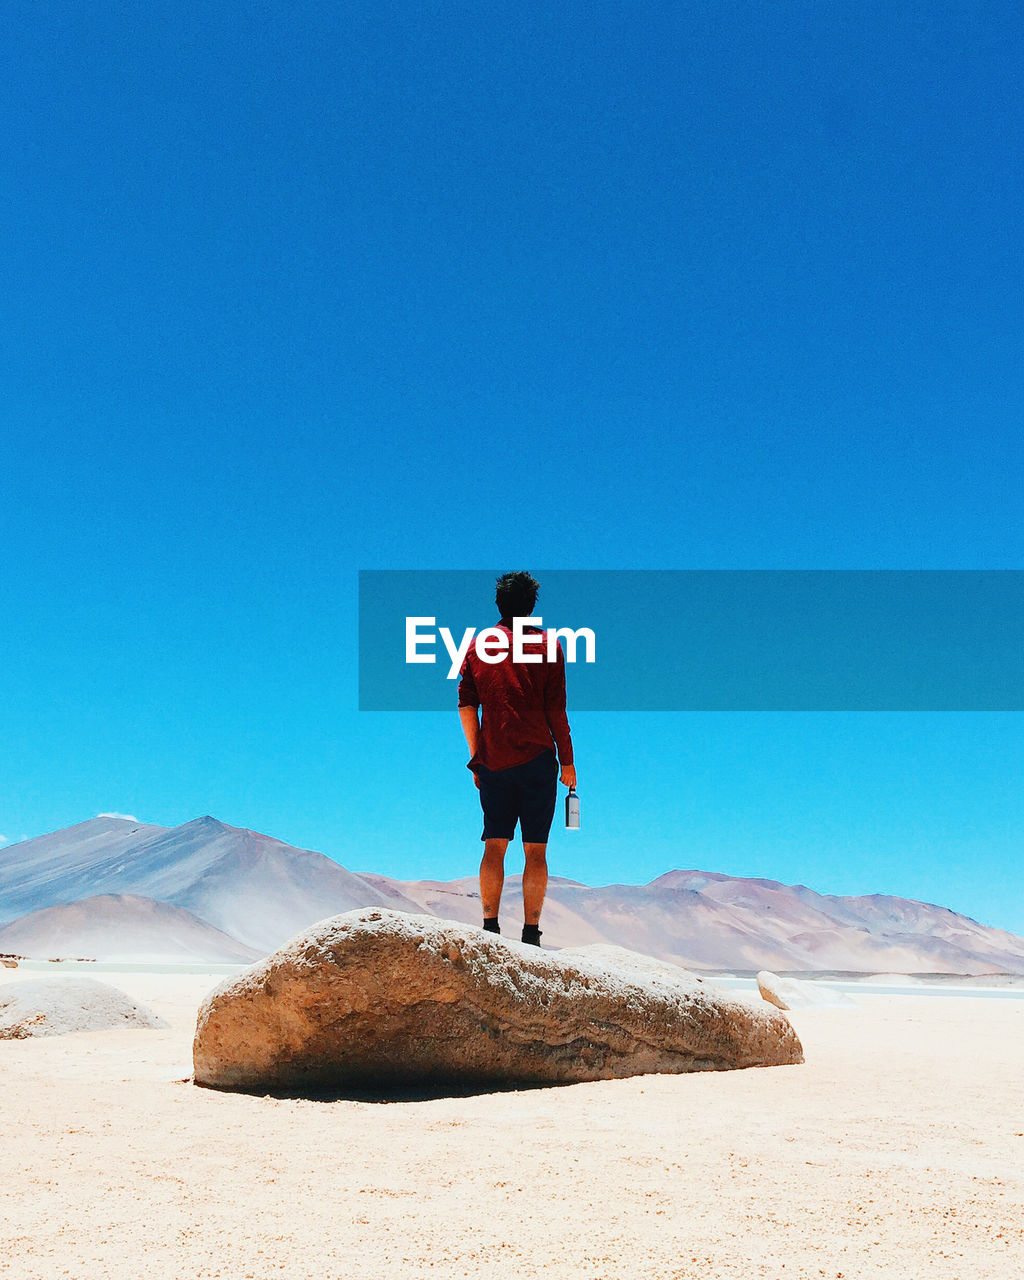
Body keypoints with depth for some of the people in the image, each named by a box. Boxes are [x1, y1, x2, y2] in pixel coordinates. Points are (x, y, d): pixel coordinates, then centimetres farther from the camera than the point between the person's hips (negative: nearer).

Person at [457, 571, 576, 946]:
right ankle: (531, 933, 3)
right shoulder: (547, 645, -1)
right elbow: (556, 711, -3)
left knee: (494, 847, 9)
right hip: (536, 760, -2)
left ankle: (490, 928, 5)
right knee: (535, 851, 3)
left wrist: (476, 758, 13)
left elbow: (466, 707, 6)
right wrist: (567, 762, 4)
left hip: (492, 762, 3)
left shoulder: (477, 645, 8)